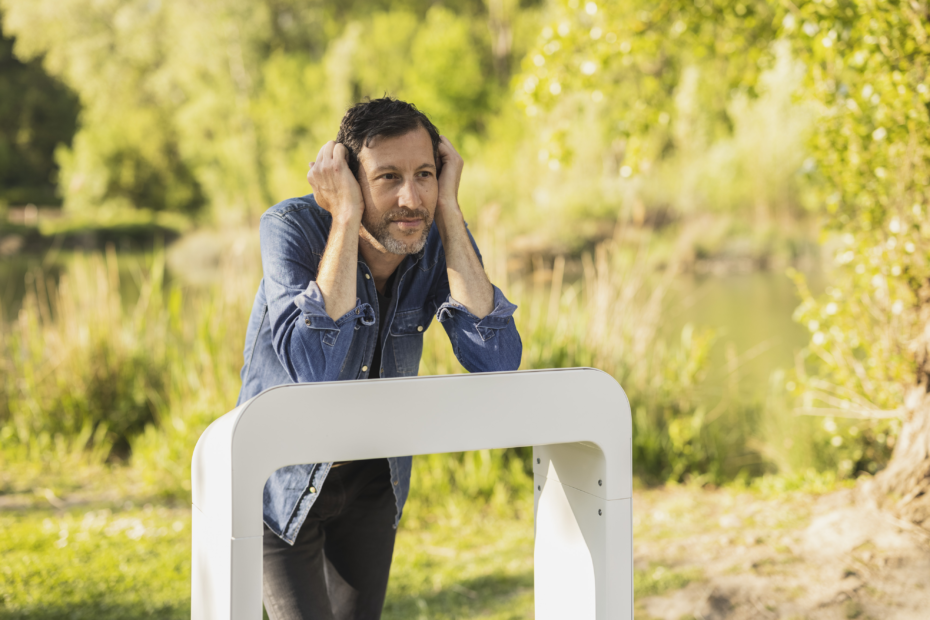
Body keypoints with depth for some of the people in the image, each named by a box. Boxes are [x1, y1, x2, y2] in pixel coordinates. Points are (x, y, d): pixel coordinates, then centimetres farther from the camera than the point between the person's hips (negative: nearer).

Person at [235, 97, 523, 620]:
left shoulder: (439, 238, -14)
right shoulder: (292, 228, -27)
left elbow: (496, 363, -29)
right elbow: (315, 368, -42)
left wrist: (449, 210, -30)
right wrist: (345, 216, -39)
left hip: (373, 477, 4)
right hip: (285, 480, -4)